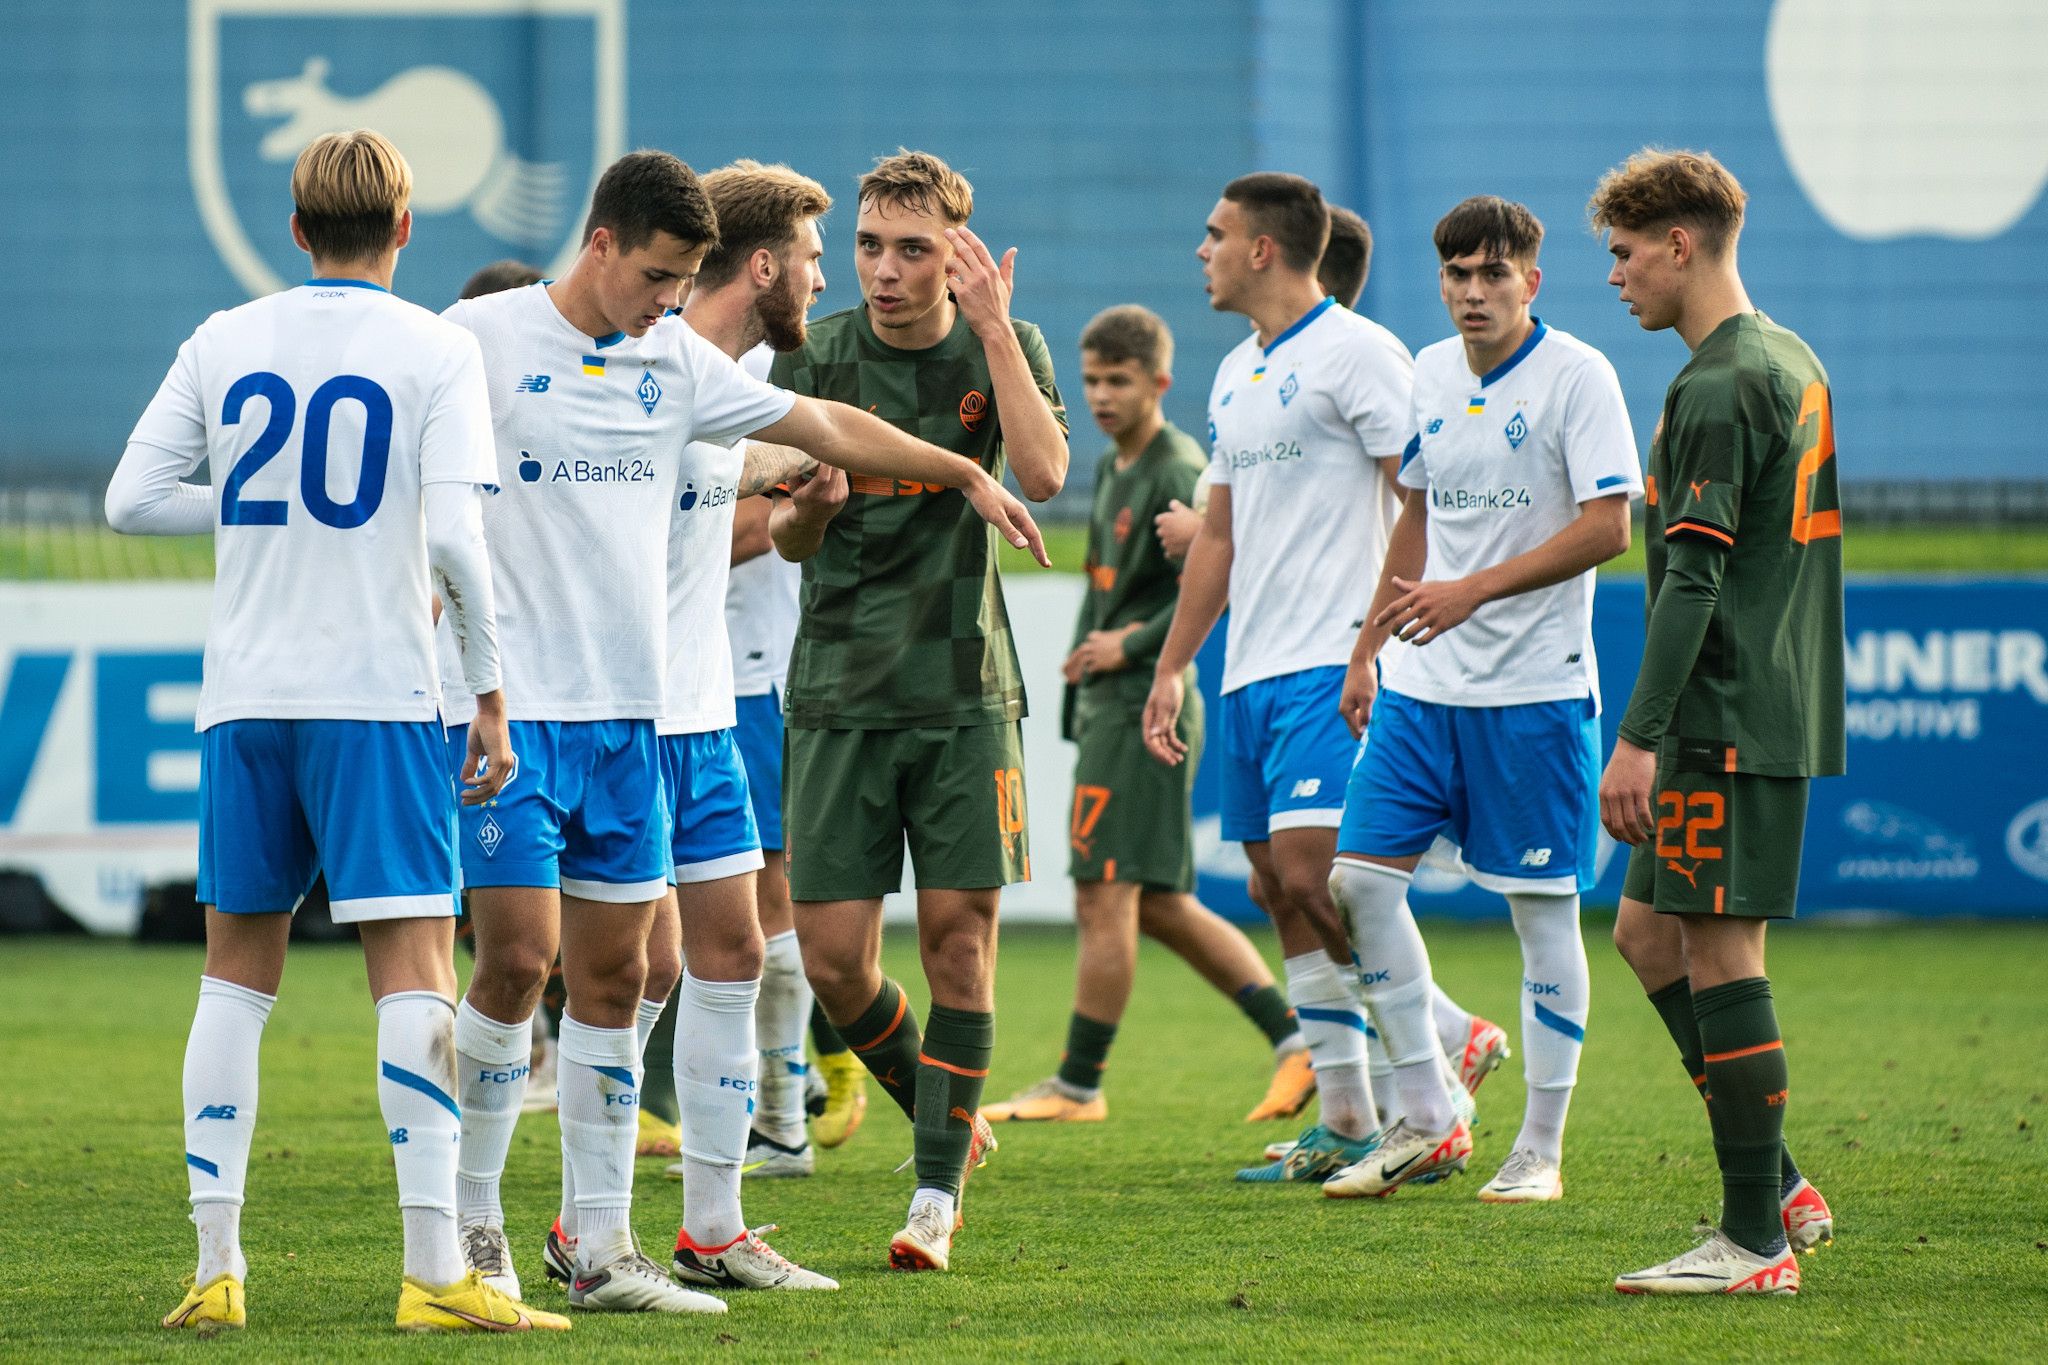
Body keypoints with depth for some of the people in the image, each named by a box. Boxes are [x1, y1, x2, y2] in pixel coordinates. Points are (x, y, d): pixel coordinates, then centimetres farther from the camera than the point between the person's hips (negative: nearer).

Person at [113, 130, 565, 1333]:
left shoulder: (223, 345, 7)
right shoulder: (436, 351, -3)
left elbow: (132, 499, 6)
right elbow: (454, 534, -12)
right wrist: (491, 693, -4)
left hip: (245, 695, 4)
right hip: (375, 693, -4)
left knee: (238, 972, 11)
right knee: (416, 971, -5)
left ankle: (216, 1265, 7)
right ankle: (436, 1270, -12)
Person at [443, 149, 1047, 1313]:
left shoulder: (675, 359, 12)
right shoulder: (483, 336, -5)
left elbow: (825, 425, 22)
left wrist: (966, 475, 26)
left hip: (628, 710, 6)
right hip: (511, 705, -6)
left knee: (616, 974, 4)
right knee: (520, 956, -11)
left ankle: (602, 1249, 8)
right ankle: (473, 1222, 5)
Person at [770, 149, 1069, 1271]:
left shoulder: (1002, 347, 2)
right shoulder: (813, 356, 3)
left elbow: (1043, 474, -17)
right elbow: (787, 538, 5)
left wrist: (992, 328, -20)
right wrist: (806, 508, -19)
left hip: (964, 689, -1)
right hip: (839, 690, 1)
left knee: (958, 932, -6)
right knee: (833, 957, -4)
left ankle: (939, 1192, 2)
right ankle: (943, 1115, 22)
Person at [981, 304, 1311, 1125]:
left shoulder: (1178, 471, -11)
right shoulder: (1112, 470, 18)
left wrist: (1133, 647, -15)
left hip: (1144, 709, -10)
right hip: (1107, 708, 10)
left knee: (1105, 896, -8)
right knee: (1160, 907, 11)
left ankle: (1078, 1084, -4)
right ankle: (1293, 1042, 13)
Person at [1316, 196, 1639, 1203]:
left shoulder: (1575, 376, -9)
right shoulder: (1430, 376, 11)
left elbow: (1607, 528, -15)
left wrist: (1473, 591, -20)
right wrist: (1366, 652, 20)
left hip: (1536, 687, -6)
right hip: (1422, 686, 6)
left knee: (1544, 908, -1)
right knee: (1361, 877, -1)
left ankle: (1540, 1150, 7)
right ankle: (1425, 1126, 8)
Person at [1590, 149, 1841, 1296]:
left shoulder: (1719, 390, -15)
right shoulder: (1794, 365, 16)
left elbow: (1695, 578, -21)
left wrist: (1639, 737, -21)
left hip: (1729, 725, -10)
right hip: (1782, 713, 10)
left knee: (1719, 955, -6)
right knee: (1649, 935, 15)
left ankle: (1754, 1241, -4)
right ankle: (1778, 1188, 16)